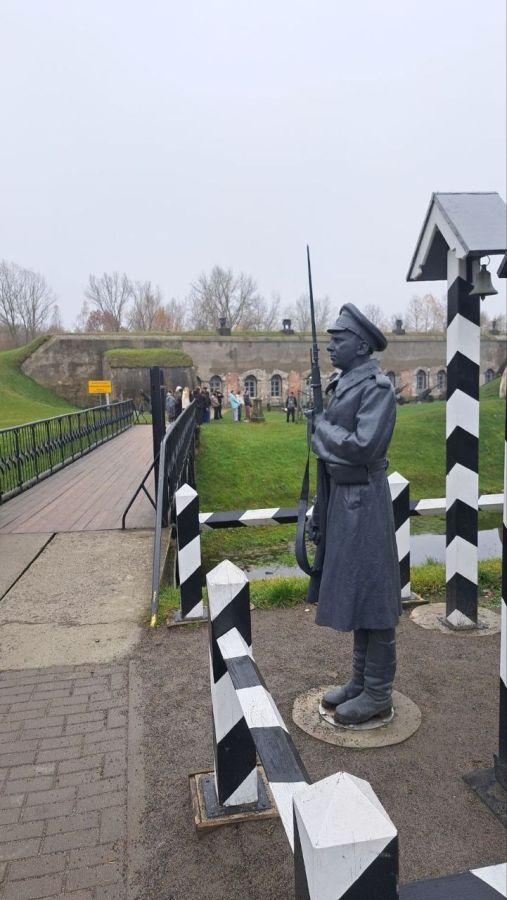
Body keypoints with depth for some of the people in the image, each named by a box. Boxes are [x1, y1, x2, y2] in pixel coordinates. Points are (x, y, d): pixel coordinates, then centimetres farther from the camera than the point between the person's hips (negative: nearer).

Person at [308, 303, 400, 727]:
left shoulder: (379, 387, -14)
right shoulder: (341, 386, 14)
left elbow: (363, 447, -23)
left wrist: (322, 426, -8)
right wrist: (321, 509, 17)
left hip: (364, 501, -9)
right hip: (341, 499, 9)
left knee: (371, 594, 0)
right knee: (352, 591, 15)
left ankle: (378, 694, 14)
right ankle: (361, 680, 29)